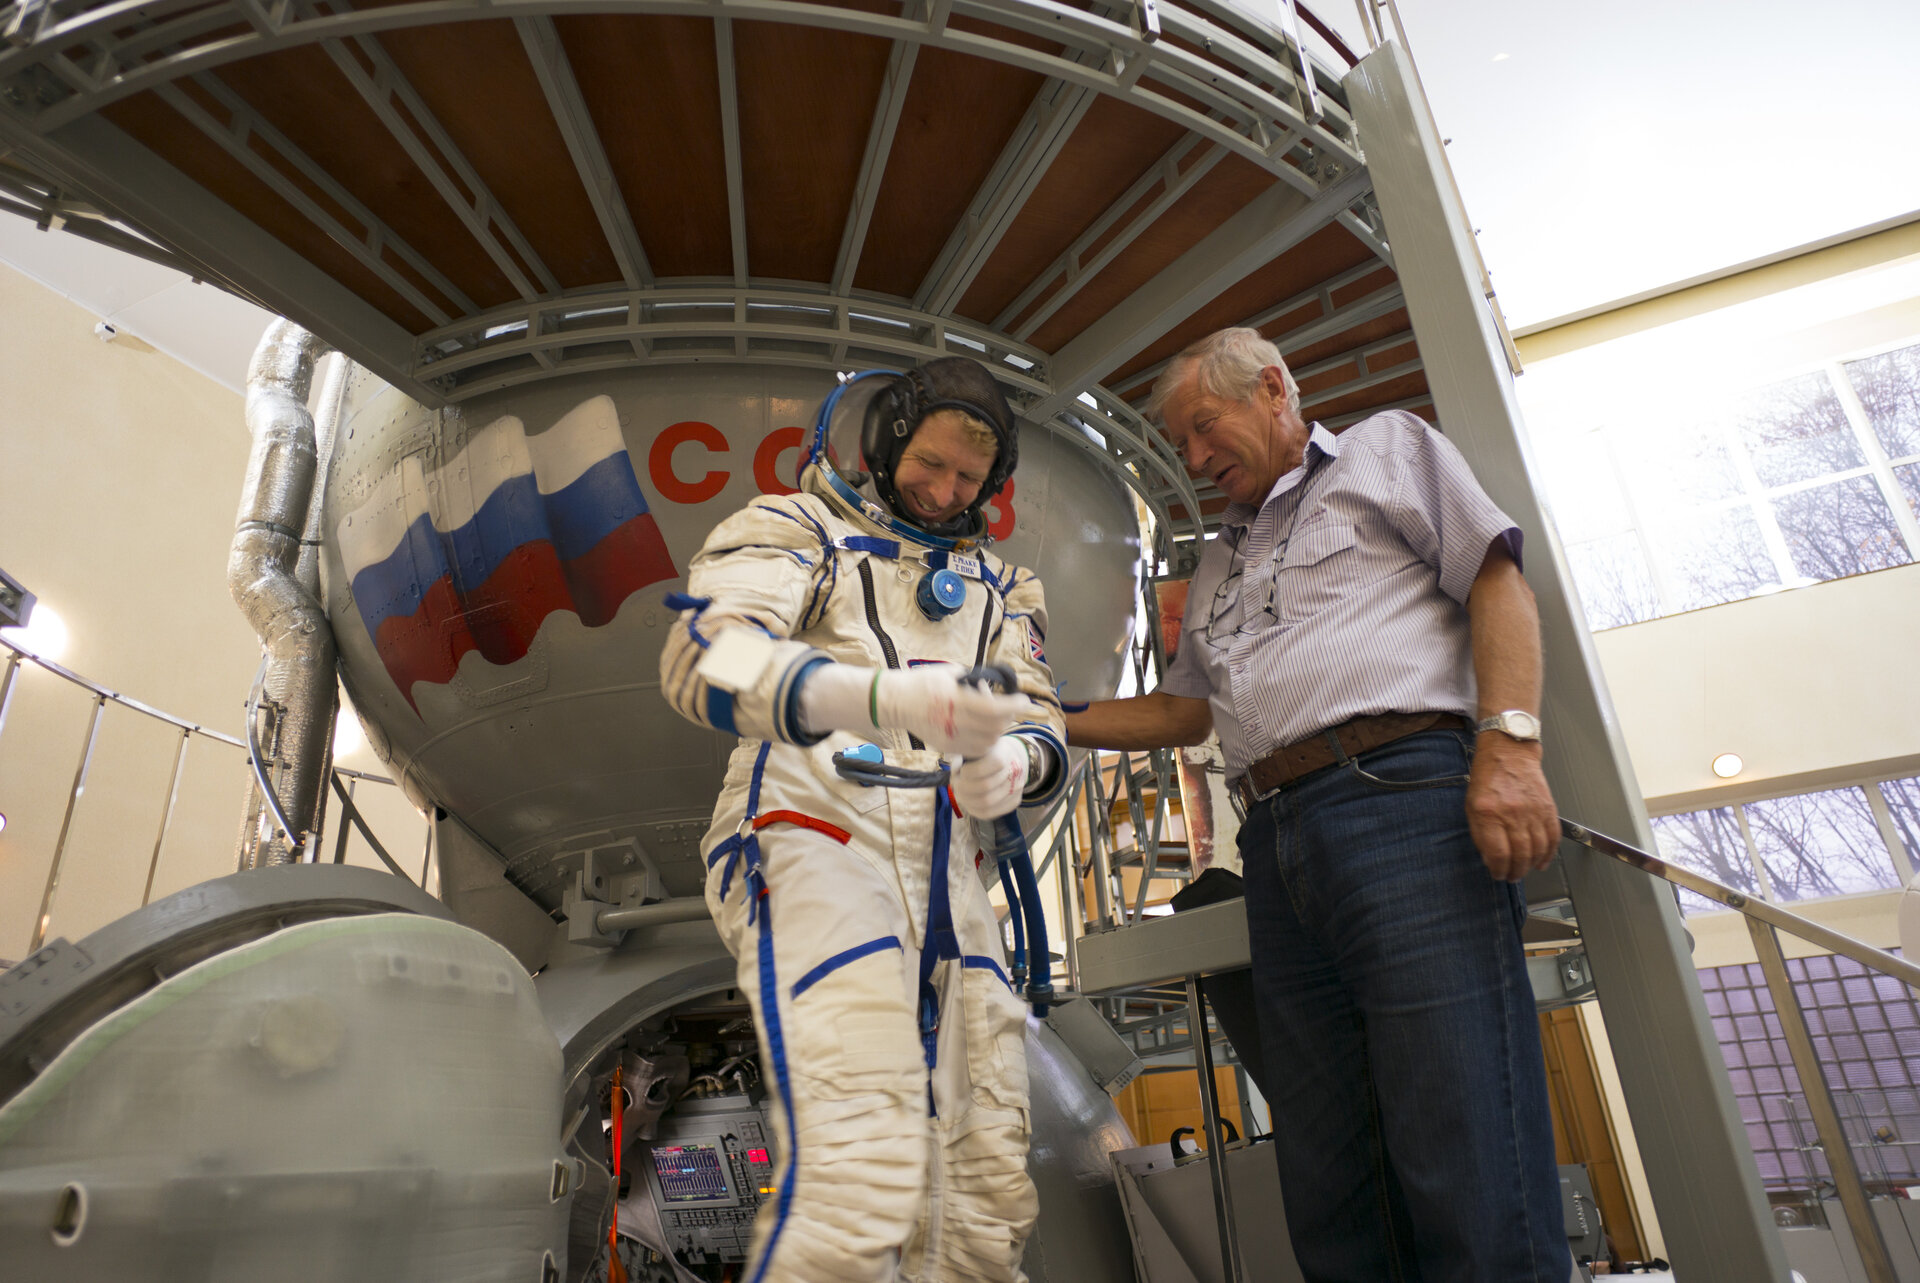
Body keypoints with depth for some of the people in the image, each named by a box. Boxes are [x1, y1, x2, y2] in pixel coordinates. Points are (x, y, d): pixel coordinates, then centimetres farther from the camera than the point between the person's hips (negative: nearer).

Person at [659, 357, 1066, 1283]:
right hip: (816, 843, -6)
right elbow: (703, 655, -14)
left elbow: (1038, 721, 14)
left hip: (943, 874, 6)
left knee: (988, 1205, 4)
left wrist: (1014, 763, -14)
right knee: (860, 1184, -23)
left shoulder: (995, 584, 23)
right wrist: (882, 698, -33)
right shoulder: (798, 530, 6)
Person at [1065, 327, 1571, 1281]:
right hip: (1277, 842, 7)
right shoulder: (1219, 566, 32)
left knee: (1465, 1159, -10)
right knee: (1327, 1180, 6)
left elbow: (1496, 578, 2)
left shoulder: (1385, 449, 15)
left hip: (1399, 790, -6)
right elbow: (1183, 709, 31)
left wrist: (1509, 744, -13)